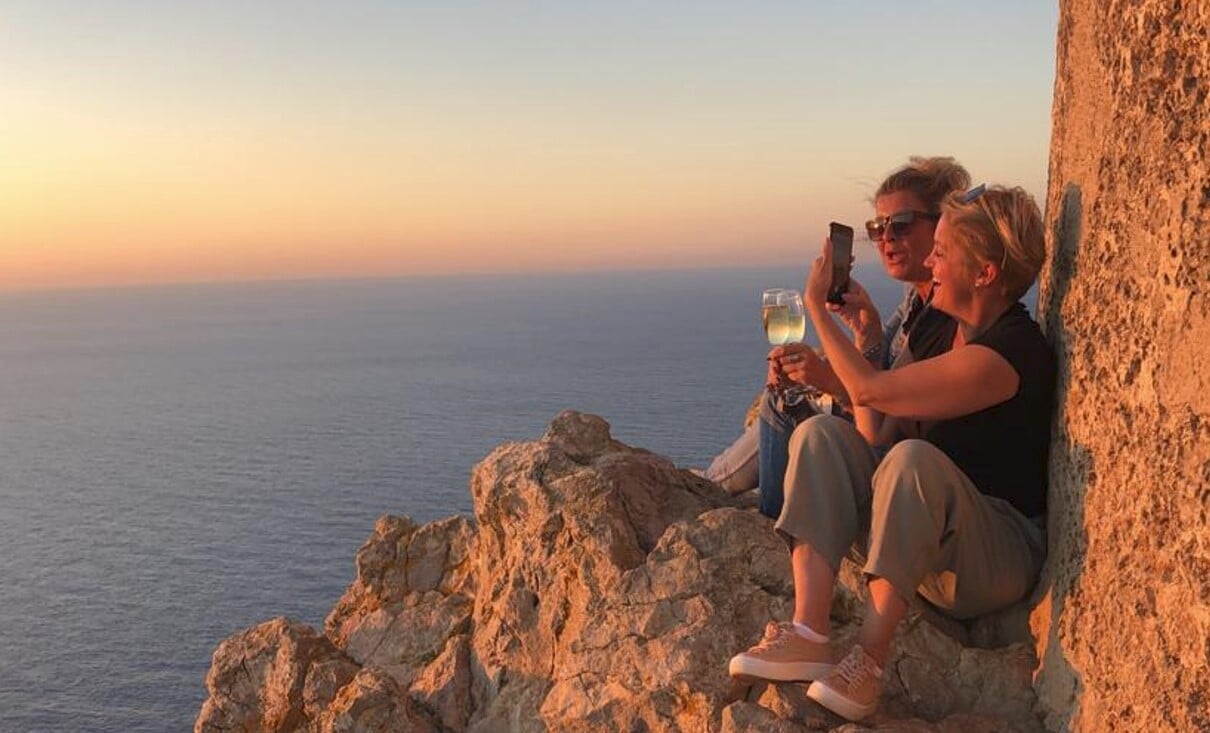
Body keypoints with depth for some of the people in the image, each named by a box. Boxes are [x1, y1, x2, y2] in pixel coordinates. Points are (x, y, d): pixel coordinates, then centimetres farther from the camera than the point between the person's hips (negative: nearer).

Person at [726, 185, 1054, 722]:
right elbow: (874, 433, 3)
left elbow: (873, 390, -22)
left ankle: (869, 659, -28)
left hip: (1002, 553, -8)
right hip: (916, 540, 8)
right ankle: (809, 634, -26)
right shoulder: (934, 329, 9)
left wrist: (817, 307, -11)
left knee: (913, 458, -36)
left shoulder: (1012, 351, -19)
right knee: (820, 433, -11)